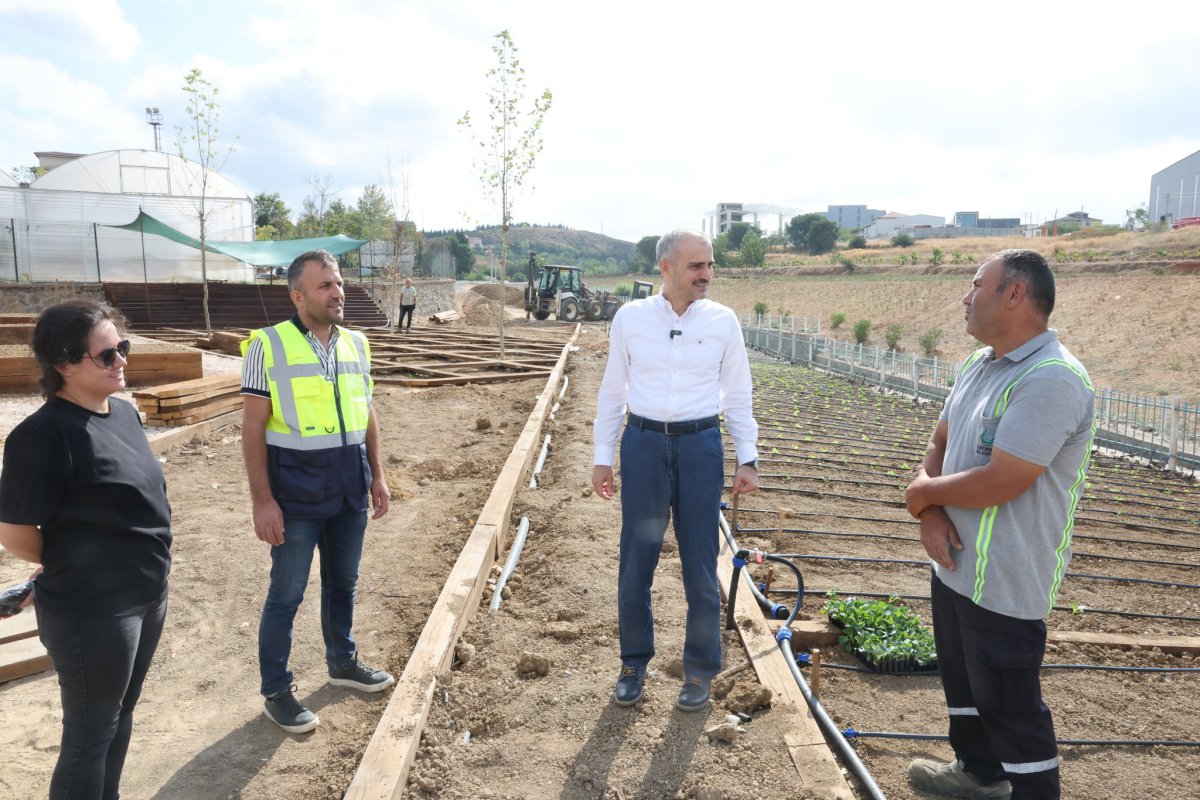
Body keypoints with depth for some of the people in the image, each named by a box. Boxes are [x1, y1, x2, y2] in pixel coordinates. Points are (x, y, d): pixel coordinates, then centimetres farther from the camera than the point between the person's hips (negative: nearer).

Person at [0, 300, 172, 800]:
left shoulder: (124, 413, 3)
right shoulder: (43, 434, -21)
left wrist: (146, 572, 12)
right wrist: (77, 564, 0)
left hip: (148, 595, 8)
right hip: (92, 611, -7)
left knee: (121, 715, 23)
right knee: (91, 734, 9)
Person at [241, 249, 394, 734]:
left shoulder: (356, 344, 5)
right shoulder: (268, 346, -11)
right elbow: (254, 429, -11)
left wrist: (377, 475, 11)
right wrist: (262, 499, -15)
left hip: (349, 489, 5)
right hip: (296, 492, -5)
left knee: (343, 582, 19)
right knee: (286, 593, 7)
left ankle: (342, 663, 39)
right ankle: (276, 692, 23)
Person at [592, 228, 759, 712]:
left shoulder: (723, 321, 0)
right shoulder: (630, 318, 0)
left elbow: (738, 394, 6)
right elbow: (612, 391, 6)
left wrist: (748, 459, 0)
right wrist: (602, 458, 3)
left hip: (701, 446, 0)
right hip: (643, 443, 0)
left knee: (700, 565, 7)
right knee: (635, 563, 7)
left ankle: (700, 670, 27)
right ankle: (634, 664, 28)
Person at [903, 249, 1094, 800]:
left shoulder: (1051, 379, -24)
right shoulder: (979, 365, 7)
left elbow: (998, 483, -29)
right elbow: (939, 443, 10)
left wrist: (922, 494, -11)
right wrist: (931, 514, -9)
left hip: (1004, 582, -10)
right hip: (955, 562, 10)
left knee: (1009, 702, 3)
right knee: (962, 675, 25)